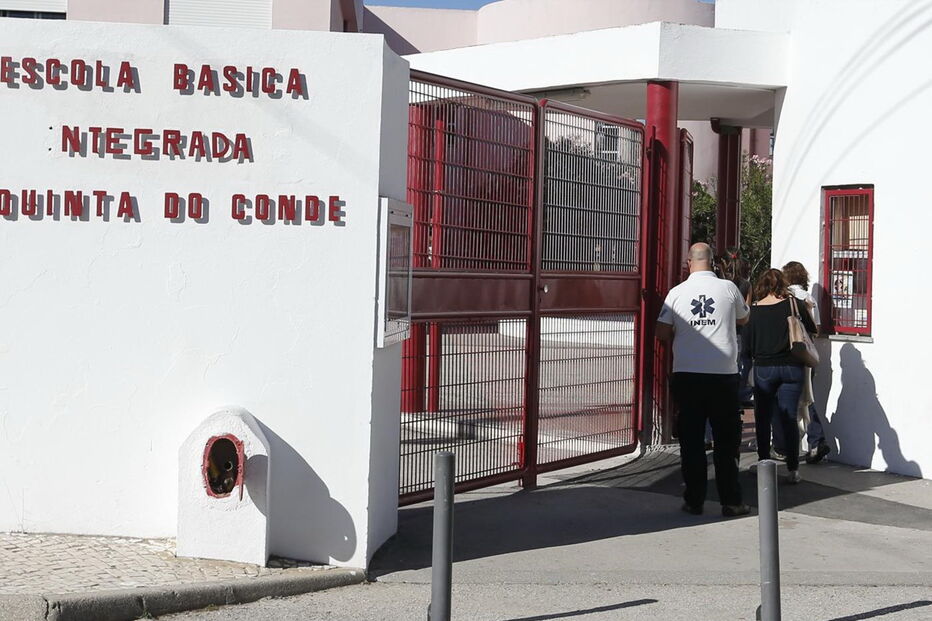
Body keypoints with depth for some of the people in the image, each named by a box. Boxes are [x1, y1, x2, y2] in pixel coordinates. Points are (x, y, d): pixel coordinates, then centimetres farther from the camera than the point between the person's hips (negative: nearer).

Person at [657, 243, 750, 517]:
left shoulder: (677, 292, -2)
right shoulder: (728, 288, -2)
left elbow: (662, 332, -1)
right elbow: (743, 319, 16)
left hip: (686, 374, 1)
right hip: (723, 374, -1)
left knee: (691, 440, 7)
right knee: (726, 440, 7)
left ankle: (694, 501, 9)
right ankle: (731, 502, 9)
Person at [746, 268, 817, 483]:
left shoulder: (754, 310, -2)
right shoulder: (793, 305, -3)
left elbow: (749, 344, 4)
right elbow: (812, 330, 8)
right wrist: (805, 310, 22)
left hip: (764, 369, 0)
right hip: (791, 367, 0)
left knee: (763, 418, 12)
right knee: (789, 418, 3)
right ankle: (793, 468, -1)